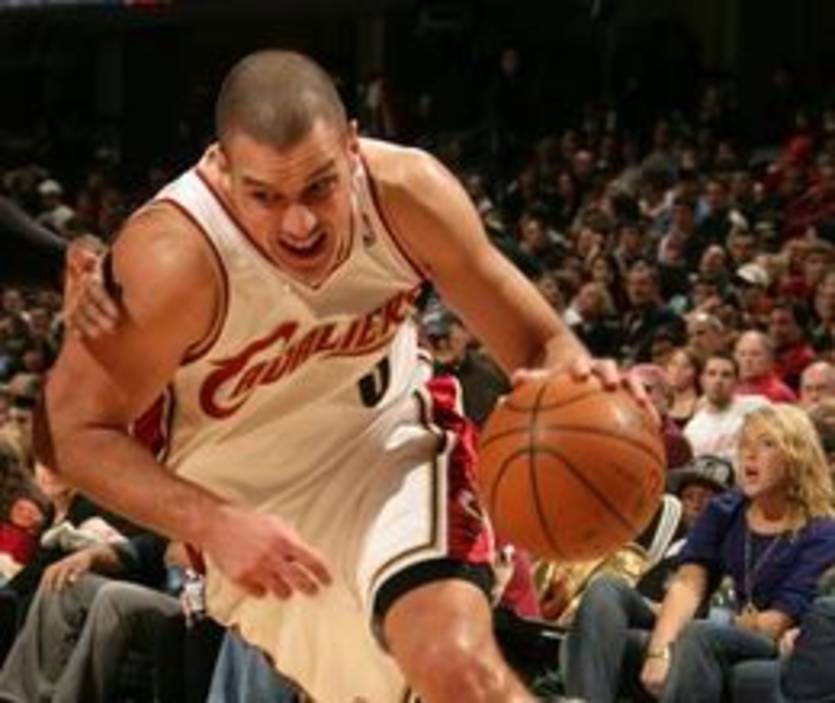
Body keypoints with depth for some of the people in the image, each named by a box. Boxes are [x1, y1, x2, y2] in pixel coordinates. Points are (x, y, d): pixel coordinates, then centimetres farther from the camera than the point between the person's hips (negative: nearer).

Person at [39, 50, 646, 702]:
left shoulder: (409, 193, -25)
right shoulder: (171, 256, -34)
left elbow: (536, 341, -13)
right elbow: (73, 430, -24)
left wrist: (573, 382, -39)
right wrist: (213, 526, -38)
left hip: (388, 438, 0)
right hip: (246, 493, 0)